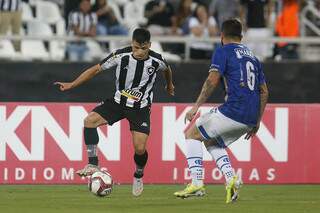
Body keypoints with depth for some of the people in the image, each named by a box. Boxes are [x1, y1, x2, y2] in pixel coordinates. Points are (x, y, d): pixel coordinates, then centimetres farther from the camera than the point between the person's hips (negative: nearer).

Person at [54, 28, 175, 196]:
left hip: (141, 108, -1)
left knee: (140, 148, -15)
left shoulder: (156, 61, -14)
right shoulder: (121, 56, -16)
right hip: (118, 101, 1)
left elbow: (167, 69, 12)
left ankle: (138, 177, 18)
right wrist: (71, 85, -10)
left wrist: (169, 85, 32)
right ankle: (93, 165, -17)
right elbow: (97, 69, -8)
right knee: (90, 120, -23)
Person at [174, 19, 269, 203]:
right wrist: (257, 122, 25)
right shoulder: (252, 56, 22)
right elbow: (264, 92, 21)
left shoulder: (223, 51, 1)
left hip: (233, 111, -7)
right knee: (211, 141, 26)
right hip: (251, 118, 7)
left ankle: (197, 184, -2)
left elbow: (213, 80, -12)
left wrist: (196, 106, -11)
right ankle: (231, 178, 4)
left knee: (192, 134, 10)